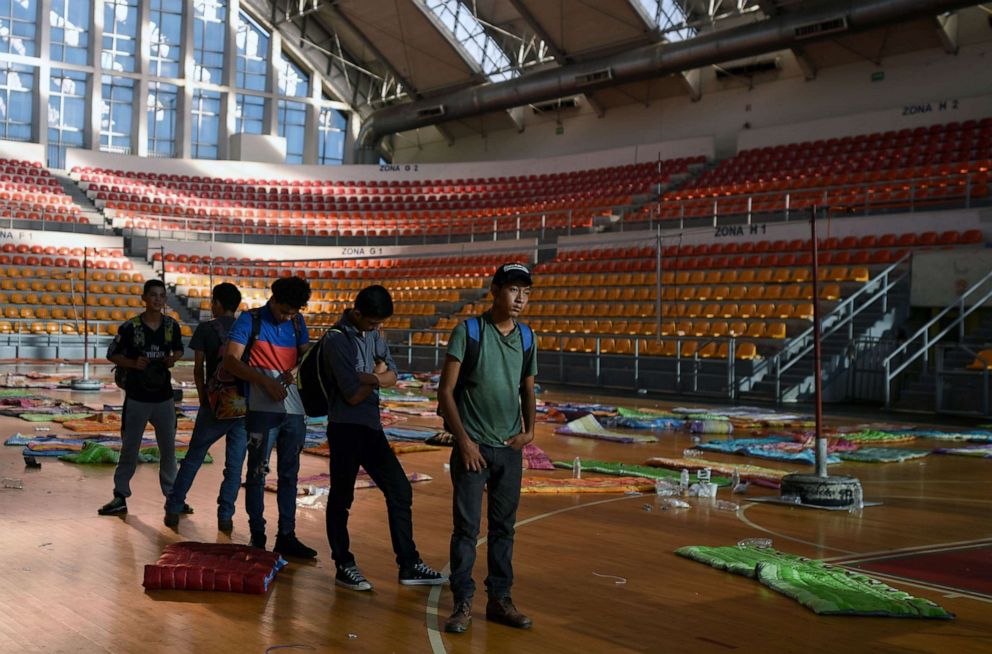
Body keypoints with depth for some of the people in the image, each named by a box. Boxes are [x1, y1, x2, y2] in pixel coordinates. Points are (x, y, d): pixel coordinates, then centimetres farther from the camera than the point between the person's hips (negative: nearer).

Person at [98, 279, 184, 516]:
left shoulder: (172, 325, -1)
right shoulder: (130, 327, -9)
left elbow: (179, 350, 14)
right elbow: (112, 354, -1)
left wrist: (173, 359, -8)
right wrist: (133, 363, -18)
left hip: (164, 396, 3)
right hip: (136, 397, -3)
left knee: (169, 448, 10)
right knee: (129, 448, 5)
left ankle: (172, 495, 22)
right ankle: (120, 496, 15)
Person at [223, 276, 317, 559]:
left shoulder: (297, 322, 12)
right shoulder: (250, 320, -2)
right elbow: (230, 360, -8)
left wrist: (296, 370, -6)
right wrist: (265, 381, -18)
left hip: (294, 409, 5)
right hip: (263, 408, -5)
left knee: (289, 474, 9)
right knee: (258, 472, 0)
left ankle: (287, 536, 16)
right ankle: (257, 538, 8)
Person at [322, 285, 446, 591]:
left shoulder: (372, 333, 9)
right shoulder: (337, 341, -16)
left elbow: (392, 375, 8)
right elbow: (354, 395, -18)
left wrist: (369, 377, -13)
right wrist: (378, 375, -1)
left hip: (370, 426, 8)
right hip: (346, 428, -8)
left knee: (400, 490, 6)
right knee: (341, 497, 3)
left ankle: (409, 565, 13)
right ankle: (344, 566, 16)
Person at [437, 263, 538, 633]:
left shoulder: (526, 337, 7)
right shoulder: (468, 332, -7)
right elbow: (446, 391, -8)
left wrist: (529, 430, 2)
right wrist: (463, 440, -12)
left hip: (510, 449, 4)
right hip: (473, 446, -4)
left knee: (504, 526, 10)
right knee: (467, 526, -1)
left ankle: (499, 599, 20)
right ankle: (463, 602, 8)